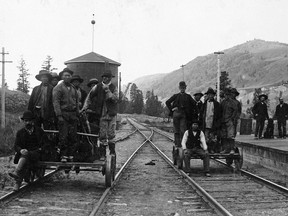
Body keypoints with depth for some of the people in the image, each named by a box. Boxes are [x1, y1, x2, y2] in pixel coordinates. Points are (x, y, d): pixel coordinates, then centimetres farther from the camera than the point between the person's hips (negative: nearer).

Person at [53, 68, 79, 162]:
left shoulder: (73, 88, 18)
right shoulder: (58, 88, 0)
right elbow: (56, 102, -6)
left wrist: (77, 115, 13)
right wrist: (59, 115, -14)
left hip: (73, 115, 5)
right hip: (63, 114, -5)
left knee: (73, 137, 1)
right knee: (63, 137, -6)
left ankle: (71, 156, 7)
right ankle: (63, 156, 0)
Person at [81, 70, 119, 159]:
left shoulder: (114, 88, 4)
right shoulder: (97, 87, 3)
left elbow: (116, 99, -10)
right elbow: (89, 96, 12)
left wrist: (107, 91, -18)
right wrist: (85, 107, 5)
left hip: (112, 114, 0)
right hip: (102, 114, 0)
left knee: (111, 134, 0)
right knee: (102, 135, 1)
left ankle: (112, 151, 13)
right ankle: (102, 153, 9)